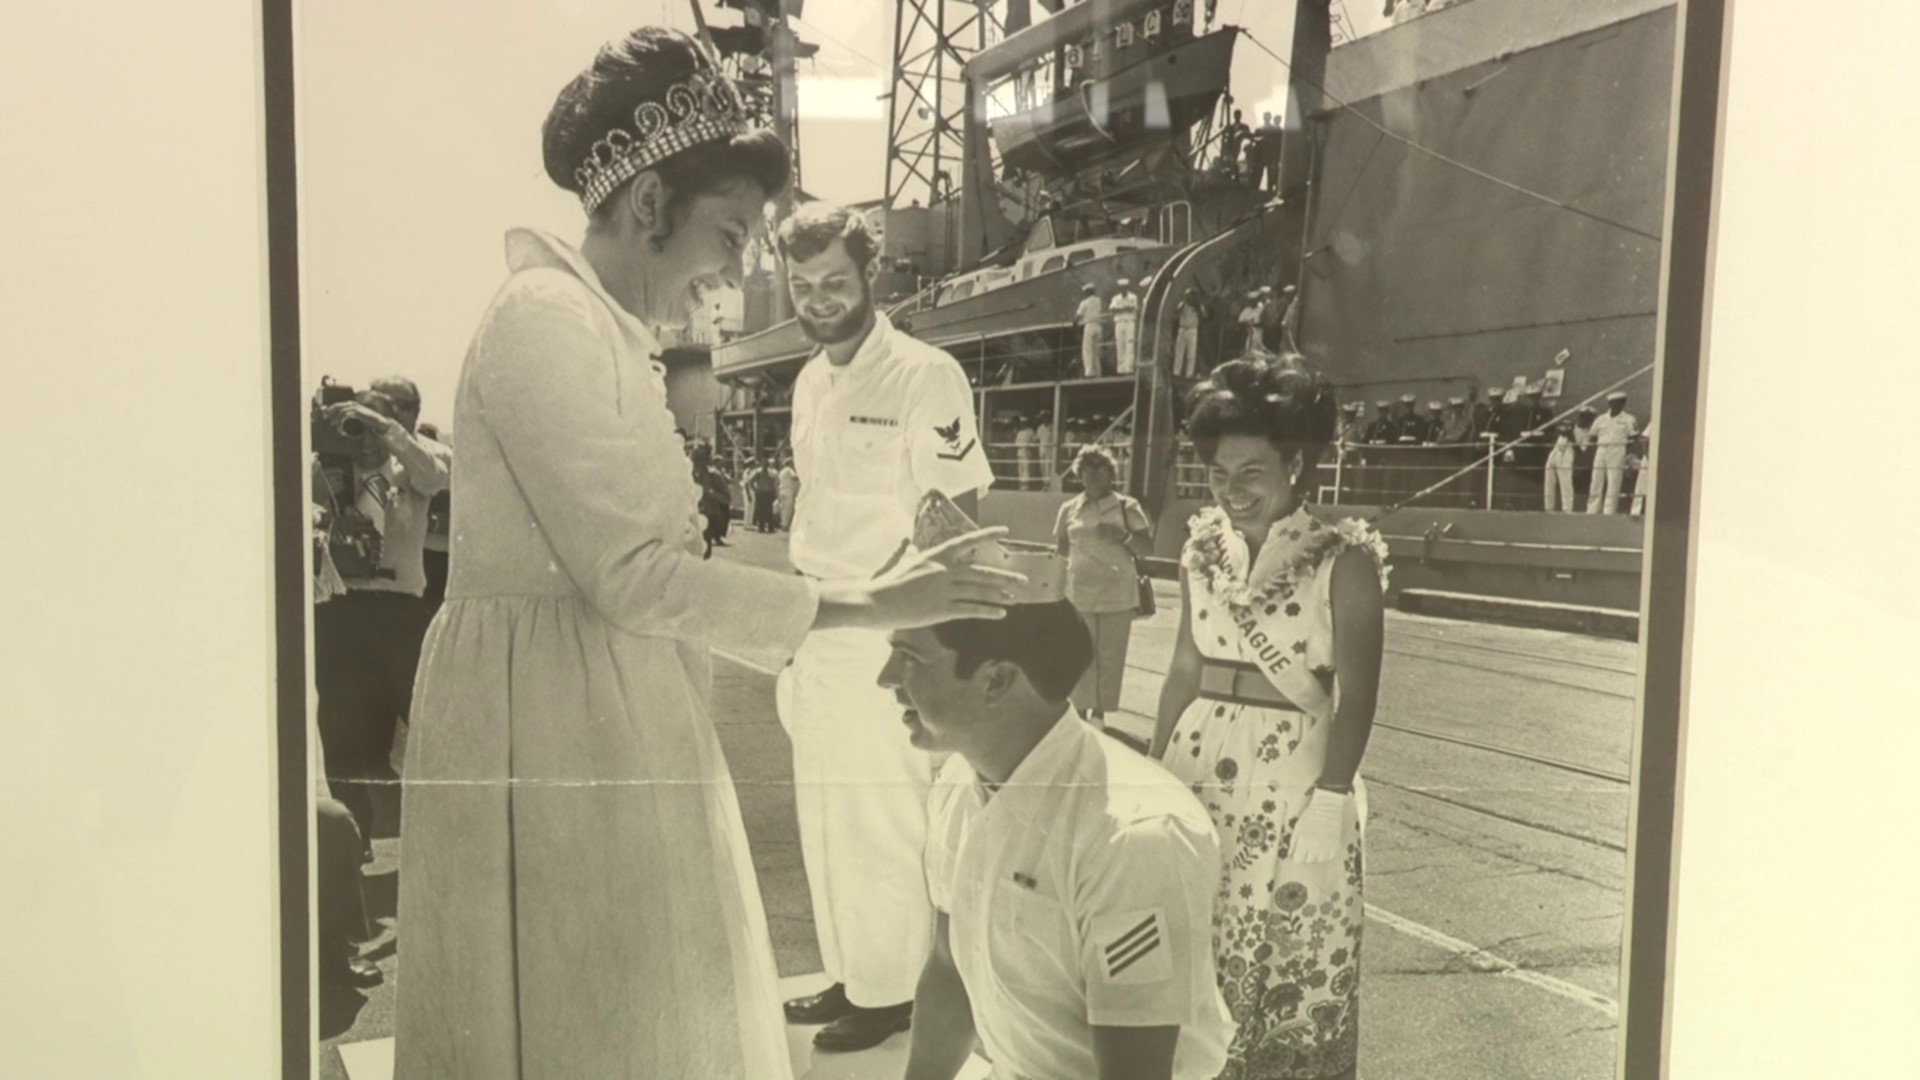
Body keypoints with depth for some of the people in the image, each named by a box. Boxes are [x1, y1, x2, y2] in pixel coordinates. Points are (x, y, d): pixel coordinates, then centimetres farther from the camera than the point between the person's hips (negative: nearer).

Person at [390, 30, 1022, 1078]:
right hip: (550, 725, -9)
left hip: (606, 721, 9)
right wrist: (857, 605, -17)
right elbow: (631, 573, -21)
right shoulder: (547, 315, -16)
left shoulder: (604, 331, 14)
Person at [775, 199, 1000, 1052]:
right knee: (825, 820, 16)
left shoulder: (925, 376, -12)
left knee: (887, 823, 3)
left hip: (888, 639, -8)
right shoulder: (810, 382, 11)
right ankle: (850, 976, 33)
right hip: (816, 632, 8)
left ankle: (895, 990, 20)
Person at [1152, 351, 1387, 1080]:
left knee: (1292, 963, 2)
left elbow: (1356, 698, -10)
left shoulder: (1344, 561, -9)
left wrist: (1331, 799, -16)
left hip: (1295, 775, -5)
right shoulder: (1203, 549, 6)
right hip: (1200, 766, 5)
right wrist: (1154, 767, 11)